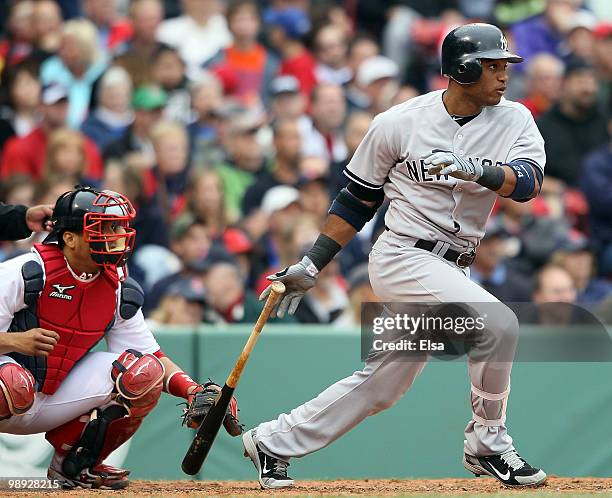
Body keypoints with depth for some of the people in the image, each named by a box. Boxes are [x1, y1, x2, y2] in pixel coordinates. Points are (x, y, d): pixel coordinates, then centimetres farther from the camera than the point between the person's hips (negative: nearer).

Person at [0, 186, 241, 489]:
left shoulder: (121, 291, 1)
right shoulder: (25, 273, -16)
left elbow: (152, 356, 4)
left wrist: (194, 391, -13)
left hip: (56, 401, 6)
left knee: (145, 372, -11)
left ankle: (73, 465, 4)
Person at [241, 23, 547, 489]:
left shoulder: (514, 120, 1)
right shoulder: (399, 123, -7)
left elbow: (528, 181, -16)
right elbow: (358, 199, 3)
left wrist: (474, 168, -34)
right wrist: (311, 266, 4)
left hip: (452, 269, 6)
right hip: (402, 256, -6)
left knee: (381, 385, 12)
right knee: (498, 323, -25)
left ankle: (273, 442, 26)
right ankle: (487, 443, -8)